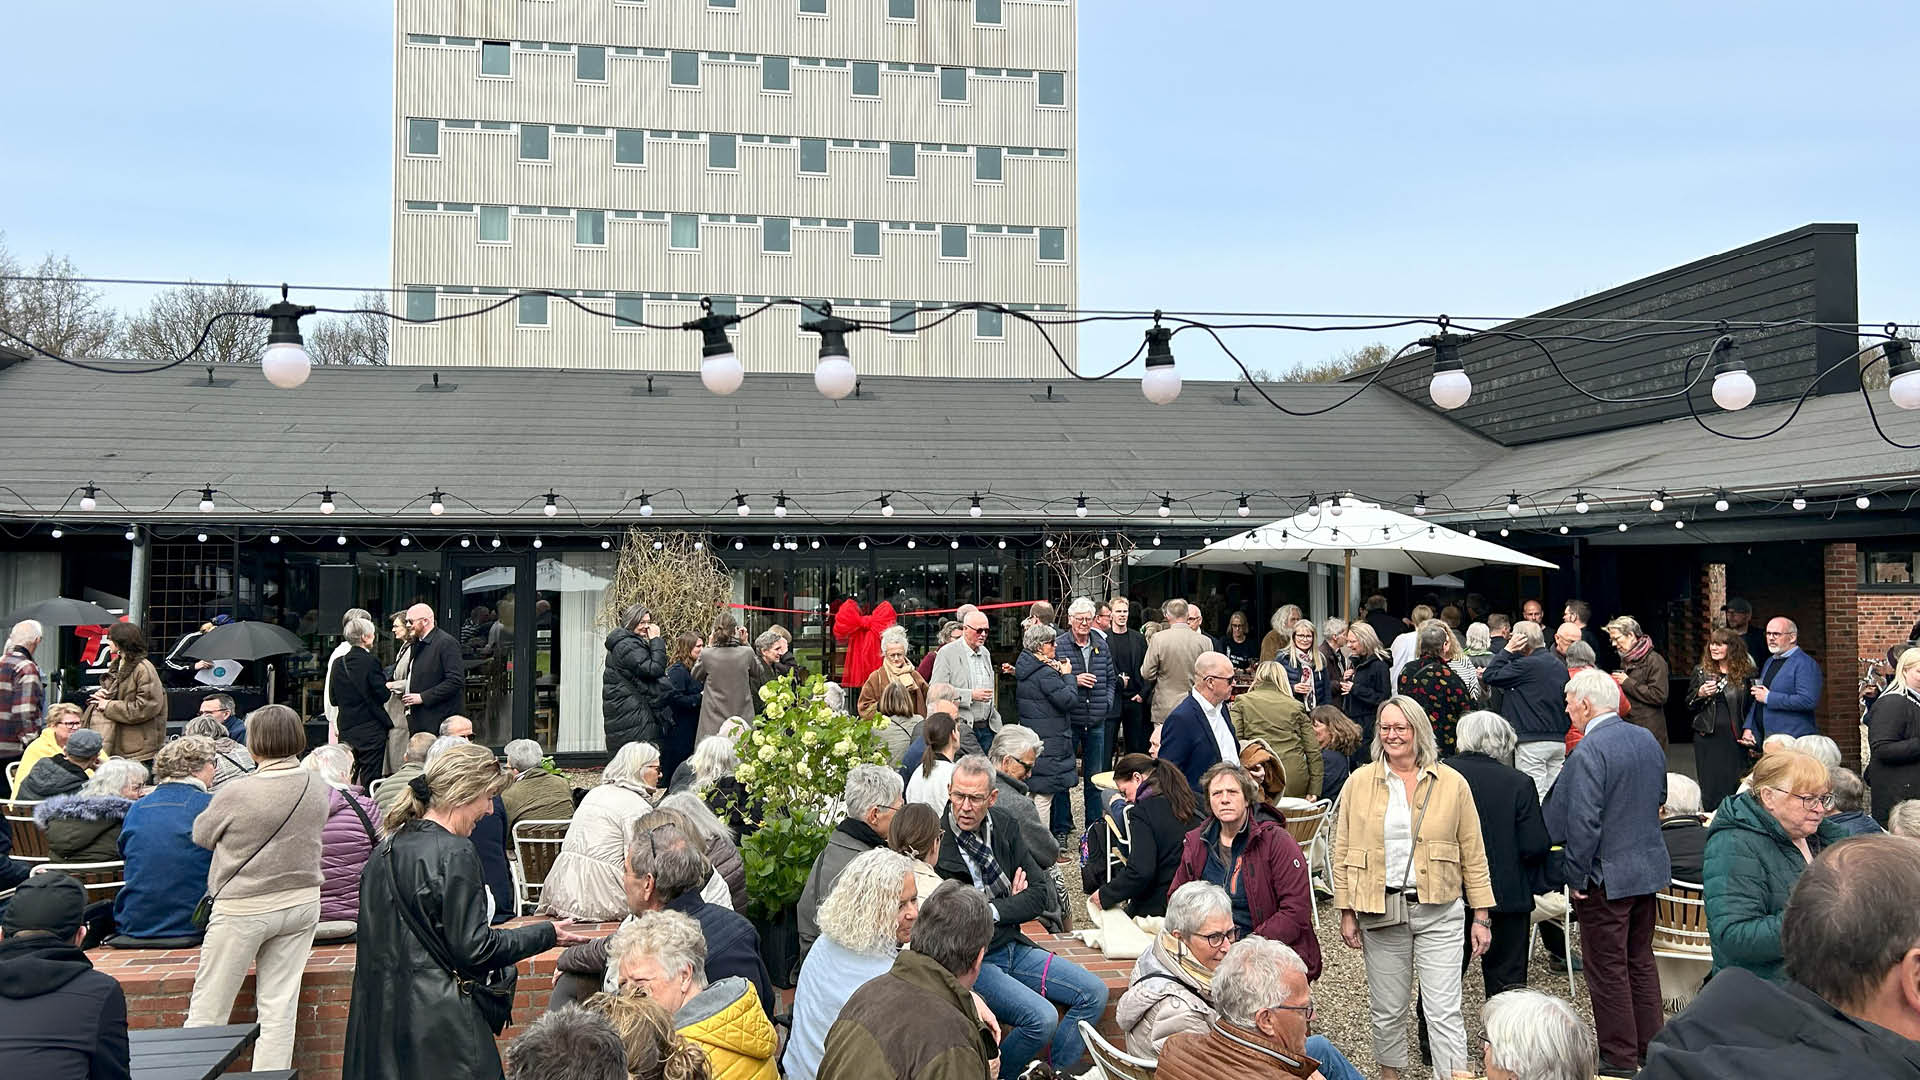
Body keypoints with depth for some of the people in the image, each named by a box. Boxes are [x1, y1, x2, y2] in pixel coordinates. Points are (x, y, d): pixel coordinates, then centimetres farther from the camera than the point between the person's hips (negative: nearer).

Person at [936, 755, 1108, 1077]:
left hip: (1013, 947, 7)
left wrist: (993, 911, -13)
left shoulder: (1004, 827, 4)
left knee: (1094, 993, 1)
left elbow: (1041, 893, 2)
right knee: (1043, 1018, -24)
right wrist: (1010, 900, -10)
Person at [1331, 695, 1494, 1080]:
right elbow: (1342, 853, 5)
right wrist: (1346, 912, 2)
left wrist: (1482, 915, 2)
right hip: (1381, 911, 1)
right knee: (1387, 1011, 12)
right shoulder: (1359, 782, 1)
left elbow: (1473, 855, 4)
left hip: (1439, 912, -1)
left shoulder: (1452, 783, 0)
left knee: (1444, 1012, -3)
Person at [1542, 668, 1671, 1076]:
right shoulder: (1647, 739, 3)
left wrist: (1577, 877, -15)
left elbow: (1583, 823, -25)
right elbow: (1659, 797, 15)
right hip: (1649, 868, 8)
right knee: (1641, 960, 20)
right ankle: (1651, 1046, 31)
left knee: (1608, 969, 4)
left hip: (1606, 876, -8)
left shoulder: (1588, 752, -23)